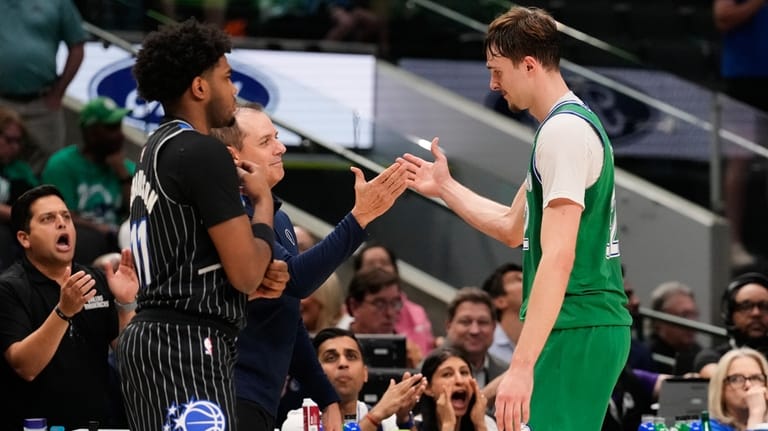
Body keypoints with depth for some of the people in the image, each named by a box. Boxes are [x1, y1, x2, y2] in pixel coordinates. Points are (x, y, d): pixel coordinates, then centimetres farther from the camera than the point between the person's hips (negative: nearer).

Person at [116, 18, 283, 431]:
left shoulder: (156, 150, 18)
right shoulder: (204, 153, -12)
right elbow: (245, 273, -15)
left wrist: (257, 281, 12)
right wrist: (263, 201, 2)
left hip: (149, 334, 10)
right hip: (188, 342, -10)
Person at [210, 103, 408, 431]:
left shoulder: (279, 221, 17)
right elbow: (294, 279, -25)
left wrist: (327, 399, 21)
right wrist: (360, 217, -26)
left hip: (261, 403, 9)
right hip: (233, 400, -9)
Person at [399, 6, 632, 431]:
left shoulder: (564, 130, -15)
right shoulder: (574, 122, 18)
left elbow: (558, 257, -24)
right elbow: (513, 228, 29)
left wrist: (522, 365, -27)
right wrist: (445, 187, 28)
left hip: (577, 331, -11)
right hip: (591, 326, 11)